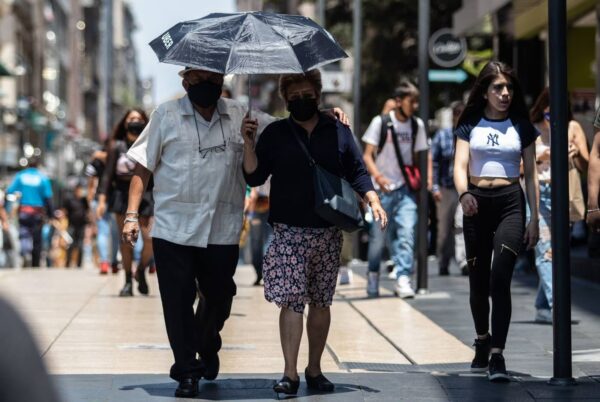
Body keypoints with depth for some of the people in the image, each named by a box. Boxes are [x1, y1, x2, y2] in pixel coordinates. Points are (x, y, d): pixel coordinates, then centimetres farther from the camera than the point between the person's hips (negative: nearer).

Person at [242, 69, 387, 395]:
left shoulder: (338, 132, 9)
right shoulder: (275, 133, 6)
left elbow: (358, 173, 11)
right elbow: (254, 176, 3)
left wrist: (374, 202, -3)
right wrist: (248, 144, -11)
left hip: (328, 232, 2)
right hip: (289, 231, -2)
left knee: (321, 303, 8)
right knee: (291, 301, -10)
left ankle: (314, 370, 18)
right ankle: (290, 374, -9)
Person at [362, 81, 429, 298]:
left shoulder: (417, 125, 6)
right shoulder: (380, 122, -5)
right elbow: (367, 155, -6)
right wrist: (378, 177, -23)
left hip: (406, 190, 2)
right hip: (382, 190, -2)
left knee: (407, 233, -14)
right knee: (378, 235, 5)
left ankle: (403, 279, -17)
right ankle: (373, 275, 27)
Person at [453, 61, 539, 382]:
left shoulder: (521, 126, 7)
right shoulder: (470, 125, 6)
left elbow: (531, 175, 8)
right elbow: (460, 166, -4)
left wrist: (534, 219, 3)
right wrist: (463, 194, -25)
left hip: (510, 202, -1)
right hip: (477, 204, 1)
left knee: (500, 278, -16)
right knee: (478, 281, 9)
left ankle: (497, 355, -19)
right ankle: (483, 340, 32)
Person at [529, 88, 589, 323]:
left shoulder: (573, 128, 3)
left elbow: (585, 168, 2)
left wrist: (577, 154, -19)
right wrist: (538, 158, -15)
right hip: (537, 193, -2)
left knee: (558, 250, 2)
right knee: (545, 250, -14)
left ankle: (542, 308, 14)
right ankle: (556, 305, -22)